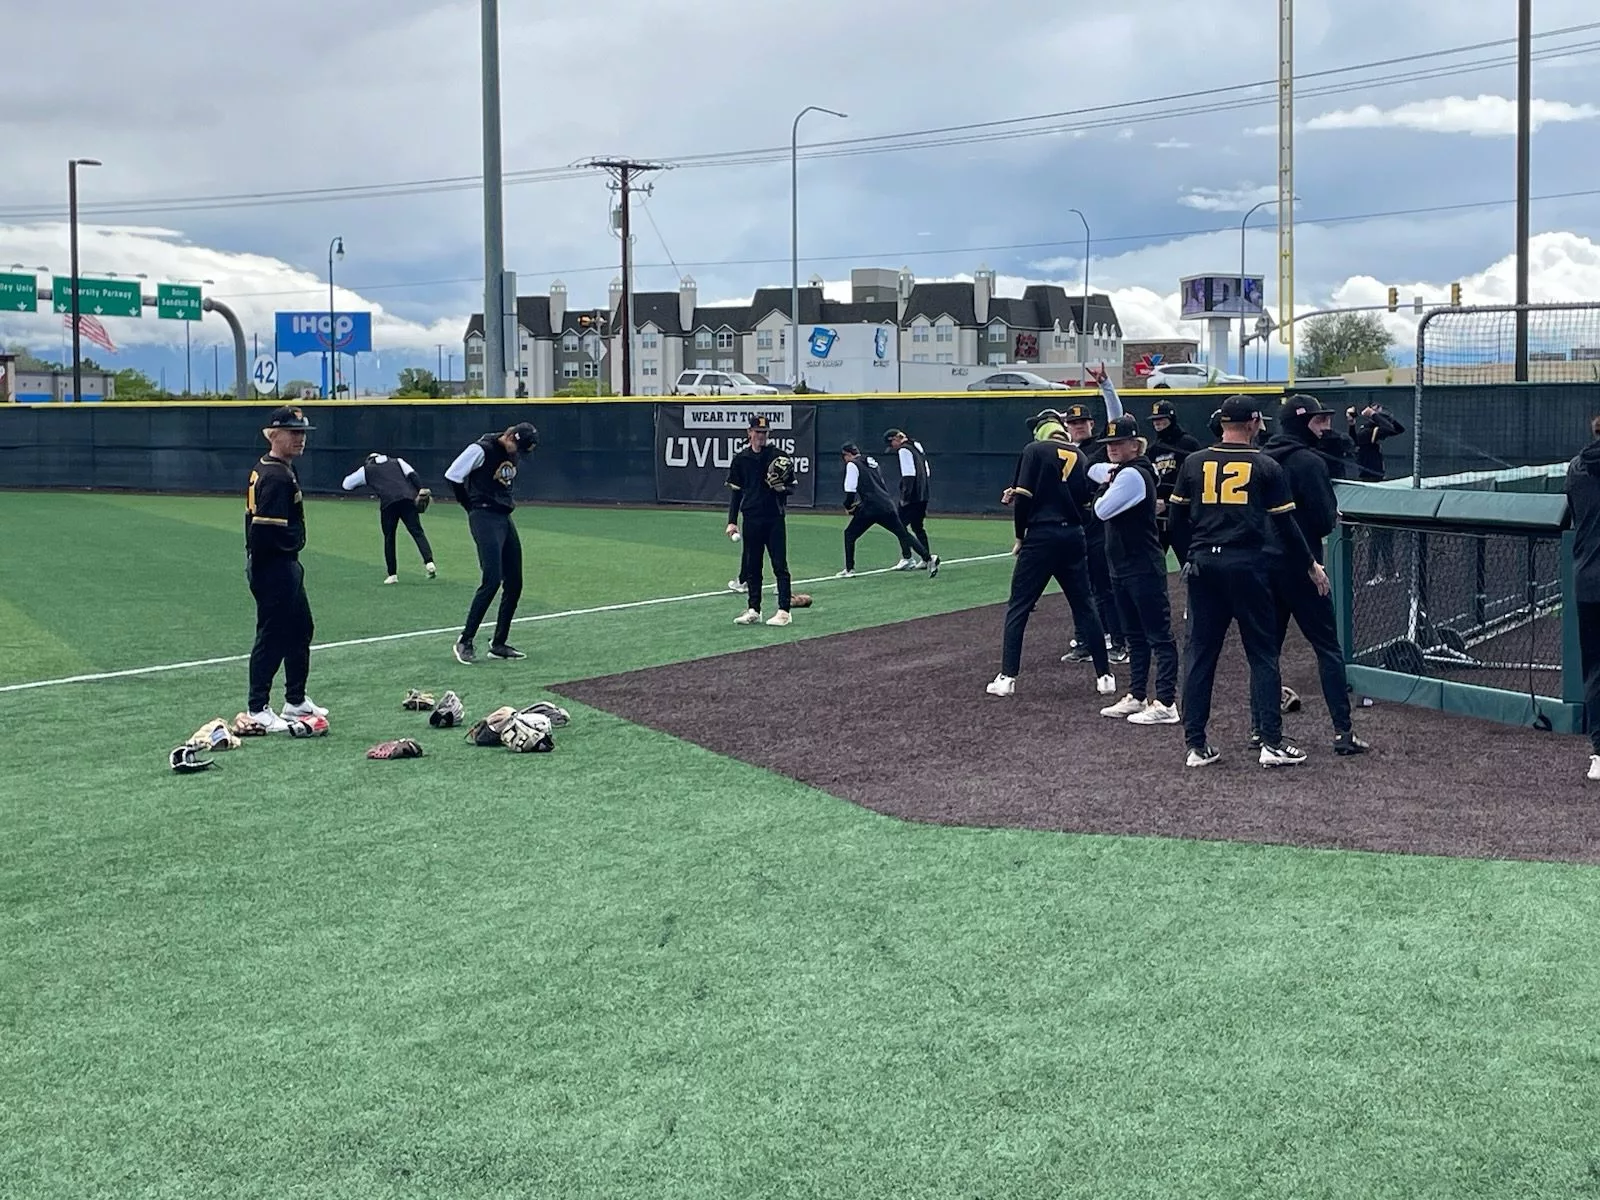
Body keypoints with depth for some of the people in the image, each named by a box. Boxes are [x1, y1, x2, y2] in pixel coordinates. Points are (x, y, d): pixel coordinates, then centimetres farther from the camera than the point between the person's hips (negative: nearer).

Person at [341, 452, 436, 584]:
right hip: (408, 499, 1)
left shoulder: (366, 470, 25)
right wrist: (421, 490, 0)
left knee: (389, 537, 10)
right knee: (417, 532, -5)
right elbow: (412, 474, 11)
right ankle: (429, 562, -25)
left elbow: (346, 484, 32)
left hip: (388, 503, -1)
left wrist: (365, 482, 44)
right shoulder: (398, 462, 29)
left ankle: (392, 574, 8)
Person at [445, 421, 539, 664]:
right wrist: (473, 508, -2)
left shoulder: (514, 454, 10)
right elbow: (453, 475, -11)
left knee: (514, 584, 6)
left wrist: (508, 501, 10)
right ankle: (465, 641, -8)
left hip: (506, 518, 8)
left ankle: (499, 644, 14)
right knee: (491, 581, -16)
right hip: (485, 518, -8)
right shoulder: (481, 450, -14)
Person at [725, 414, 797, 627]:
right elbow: (735, 491, 9)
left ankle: (784, 611, -3)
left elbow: (791, 487, 5)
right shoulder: (740, 459, 6)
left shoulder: (779, 457, 1)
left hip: (775, 518, -2)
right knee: (752, 566, 8)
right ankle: (753, 610, 16)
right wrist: (732, 521, 3)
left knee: (780, 565, -4)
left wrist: (781, 486, -19)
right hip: (752, 519, 2)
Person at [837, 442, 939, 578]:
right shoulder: (871, 462, 23)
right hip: (888, 504, 7)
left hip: (871, 508, -7)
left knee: (850, 534, 8)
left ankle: (849, 569, 5)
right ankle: (928, 558, -5)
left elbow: (850, 490, -6)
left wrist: (848, 506, 11)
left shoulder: (852, 465, 0)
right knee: (904, 534, 8)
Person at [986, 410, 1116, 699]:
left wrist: (1019, 536, -1)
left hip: (1041, 536, -4)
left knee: (1019, 606, 2)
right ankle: (1104, 675, 12)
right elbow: (1084, 499, 11)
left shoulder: (1035, 450, -3)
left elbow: (1023, 497, -9)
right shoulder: (1079, 455, 11)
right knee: (1084, 607, 11)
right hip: (1074, 537, 4)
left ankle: (1007, 678, -3)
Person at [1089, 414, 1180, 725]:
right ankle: (1137, 696, 24)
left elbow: (1103, 510, -20)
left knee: (1159, 635, -8)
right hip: (1121, 568, 10)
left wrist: (1104, 487, 0)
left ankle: (1166, 704, -9)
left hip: (1144, 568, -10)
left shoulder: (1133, 475, -17)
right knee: (1135, 635, 16)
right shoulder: (1117, 471, 12)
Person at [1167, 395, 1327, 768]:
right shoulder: (1266, 467, -1)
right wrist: (1310, 565, 11)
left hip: (1202, 565, 3)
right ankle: (1272, 742, 1)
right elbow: (1285, 525, 0)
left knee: (1200, 651, 8)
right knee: (1263, 651, 4)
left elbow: (1176, 518, 9)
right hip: (1246, 565, -3)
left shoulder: (1194, 462, 6)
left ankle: (1196, 745, 9)